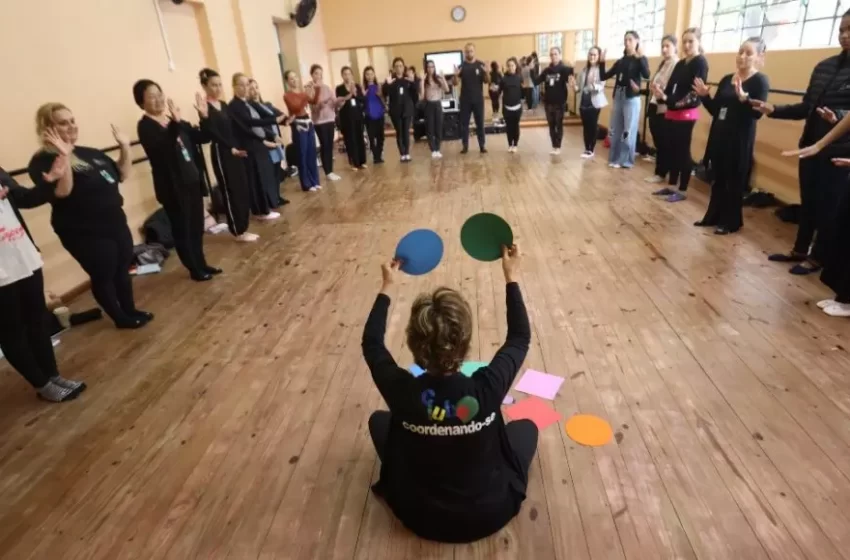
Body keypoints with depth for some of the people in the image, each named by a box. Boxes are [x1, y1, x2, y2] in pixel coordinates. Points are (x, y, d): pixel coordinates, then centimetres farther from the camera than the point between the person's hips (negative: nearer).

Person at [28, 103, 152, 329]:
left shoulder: (91, 153, 10)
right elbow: (61, 192, -27)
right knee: (103, 276, 6)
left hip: (115, 223, 7)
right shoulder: (43, 161, -12)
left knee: (123, 269, 16)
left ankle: (131, 311, 33)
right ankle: (121, 318, 22)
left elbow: (122, 174, 14)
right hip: (85, 232, -7)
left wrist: (125, 147, 3)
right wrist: (64, 156, -33)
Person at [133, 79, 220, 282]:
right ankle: (195, 269, 15)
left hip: (191, 179, 7)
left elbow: (198, 138, 13)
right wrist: (175, 124, -39)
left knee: (197, 225, 15)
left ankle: (202, 264, 28)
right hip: (172, 185, -7)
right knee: (182, 228, 4)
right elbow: (163, 148, -28)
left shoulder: (172, 119, 10)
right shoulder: (145, 126, -11)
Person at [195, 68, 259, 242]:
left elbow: (233, 128, 11)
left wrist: (239, 147, 0)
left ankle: (243, 228, 18)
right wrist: (231, 148, -31)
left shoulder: (224, 105, 13)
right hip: (220, 153, -8)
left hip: (236, 151, 8)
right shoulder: (204, 107, -10)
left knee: (243, 190, 9)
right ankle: (238, 232, 7)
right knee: (230, 192, -2)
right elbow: (211, 134, -19)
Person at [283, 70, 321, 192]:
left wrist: (314, 90, -10)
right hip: (298, 126, -6)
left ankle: (315, 181, 20)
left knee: (312, 154, 10)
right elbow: (296, 107, -20)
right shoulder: (287, 95, -6)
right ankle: (307, 184, 5)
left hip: (308, 123, 6)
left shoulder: (303, 91, 12)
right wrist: (307, 96, -25)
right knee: (302, 155, -1)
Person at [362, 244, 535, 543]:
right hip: (488, 513, 0)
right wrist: (511, 277, -2)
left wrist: (386, 287, 2)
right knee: (526, 426, 21)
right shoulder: (486, 389, -30)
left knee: (379, 419, 18)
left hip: (418, 516, 1)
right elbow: (520, 337, -9)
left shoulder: (403, 392, -27)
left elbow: (371, 342, -6)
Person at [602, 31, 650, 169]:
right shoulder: (620, 61, 14)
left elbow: (646, 75, -20)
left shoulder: (640, 59, -1)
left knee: (628, 131, -3)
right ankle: (615, 158, 19)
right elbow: (604, 76, 12)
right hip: (618, 96, 6)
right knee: (615, 130, 9)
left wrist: (640, 58, -25)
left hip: (632, 98, -6)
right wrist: (602, 62, 1)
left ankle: (625, 160, 5)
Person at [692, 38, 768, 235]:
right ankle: (713, 216, 22)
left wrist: (743, 97, -33)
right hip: (719, 135, 6)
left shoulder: (760, 81, -8)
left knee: (734, 181, 1)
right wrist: (705, 95, -2)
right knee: (718, 178, 12)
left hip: (740, 139, -6)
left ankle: (731, 222, 10)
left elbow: (757, 113, -18)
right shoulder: (726, 79, 10)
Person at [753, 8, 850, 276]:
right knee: (807, 201, 15)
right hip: (811, 145, 6)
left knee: (828, 205, 5)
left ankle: (817, 257, 18)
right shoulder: (824, 66, 9)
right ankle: (799, 250, 28)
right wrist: (773, 110, 1)